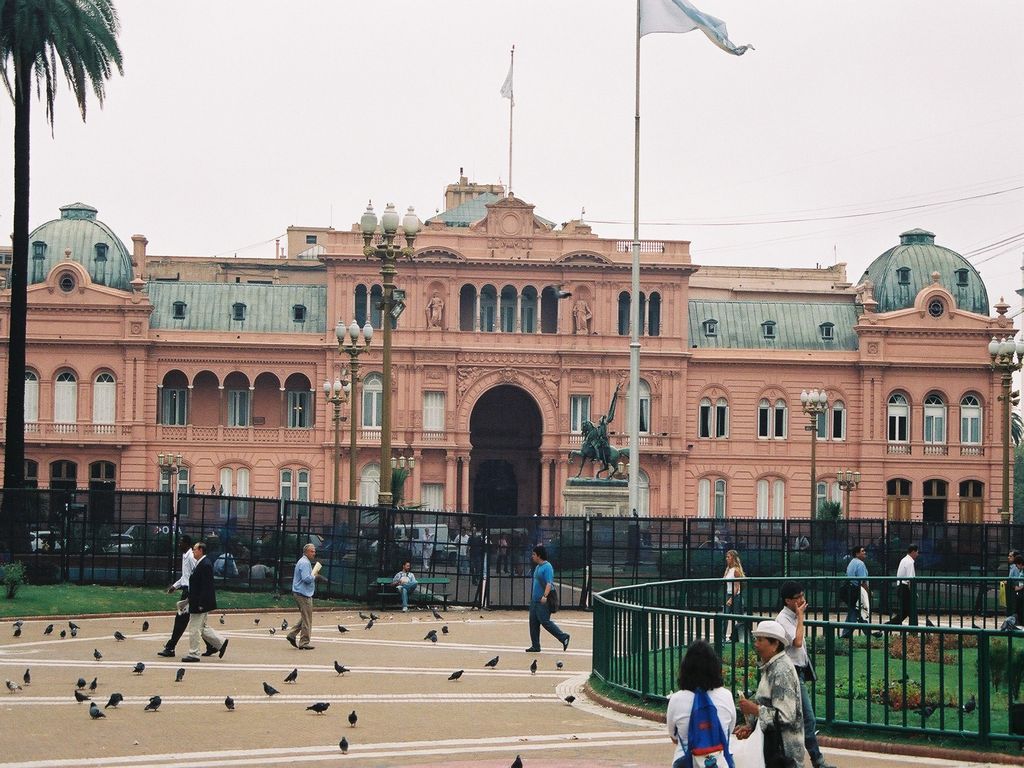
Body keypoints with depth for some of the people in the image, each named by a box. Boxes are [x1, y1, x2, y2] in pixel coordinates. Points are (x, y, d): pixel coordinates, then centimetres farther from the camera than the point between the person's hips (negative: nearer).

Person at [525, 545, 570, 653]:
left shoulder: (547, 567, -14)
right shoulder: (537, 567, 15)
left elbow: (549, 583, -24)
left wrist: (545, 596, -35)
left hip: (543, 602, -10)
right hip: (534, 600, 10)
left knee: (545, 622, -9)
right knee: (533, 623, 7)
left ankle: (563, 637, 0)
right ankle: (535, 646, 12)